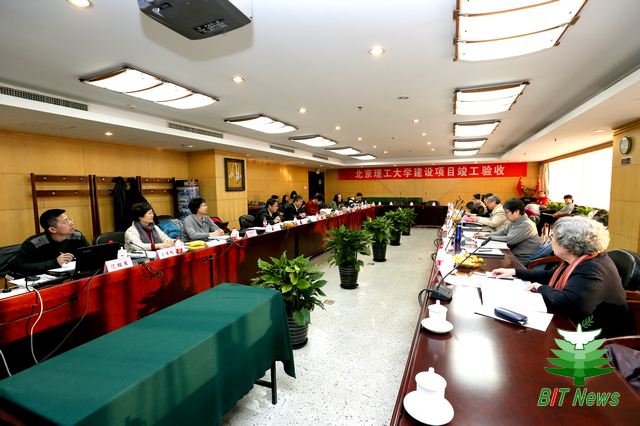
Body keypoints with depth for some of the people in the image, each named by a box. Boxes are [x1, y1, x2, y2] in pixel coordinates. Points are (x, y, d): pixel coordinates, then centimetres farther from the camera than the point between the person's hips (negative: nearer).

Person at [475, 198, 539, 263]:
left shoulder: (526, 225, -20)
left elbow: (509, 240, -26)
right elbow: (503, 232, 16)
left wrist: (490, 238, -15)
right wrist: (485, 235, 2)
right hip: (514, 256, 8)